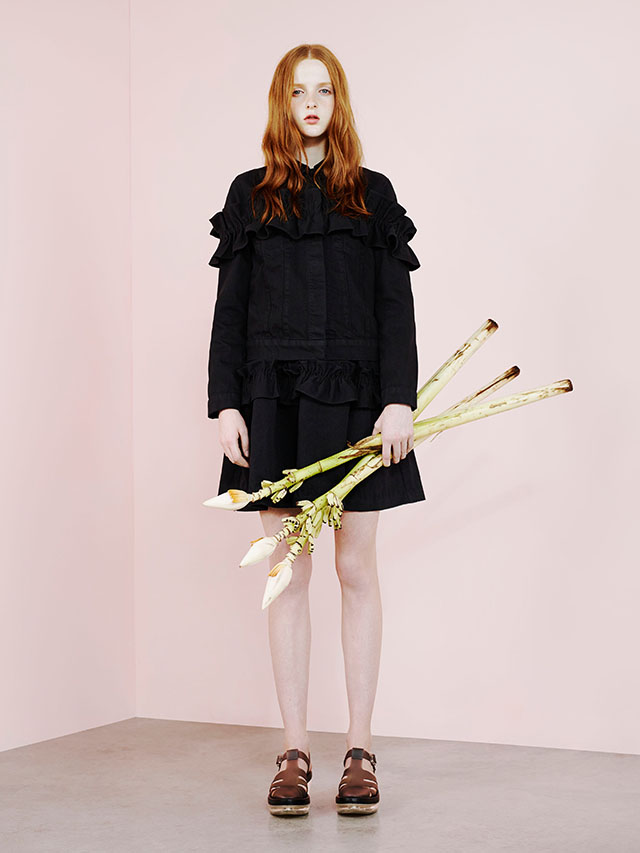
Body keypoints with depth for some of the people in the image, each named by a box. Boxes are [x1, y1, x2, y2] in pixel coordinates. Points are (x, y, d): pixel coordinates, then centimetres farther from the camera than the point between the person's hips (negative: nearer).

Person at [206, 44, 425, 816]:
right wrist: (225, 404, -2)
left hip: (355, 398, 0)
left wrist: (400, 401, -7)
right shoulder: (250, 195, 10)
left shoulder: (373, 195, 9)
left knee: (356, 570, 2)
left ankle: (359, 751, 9)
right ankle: (294, 752, 8)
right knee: (288, 571, 2)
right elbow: (230, 308, 7)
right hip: (275, 398, 1)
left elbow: (395, 307, 4)